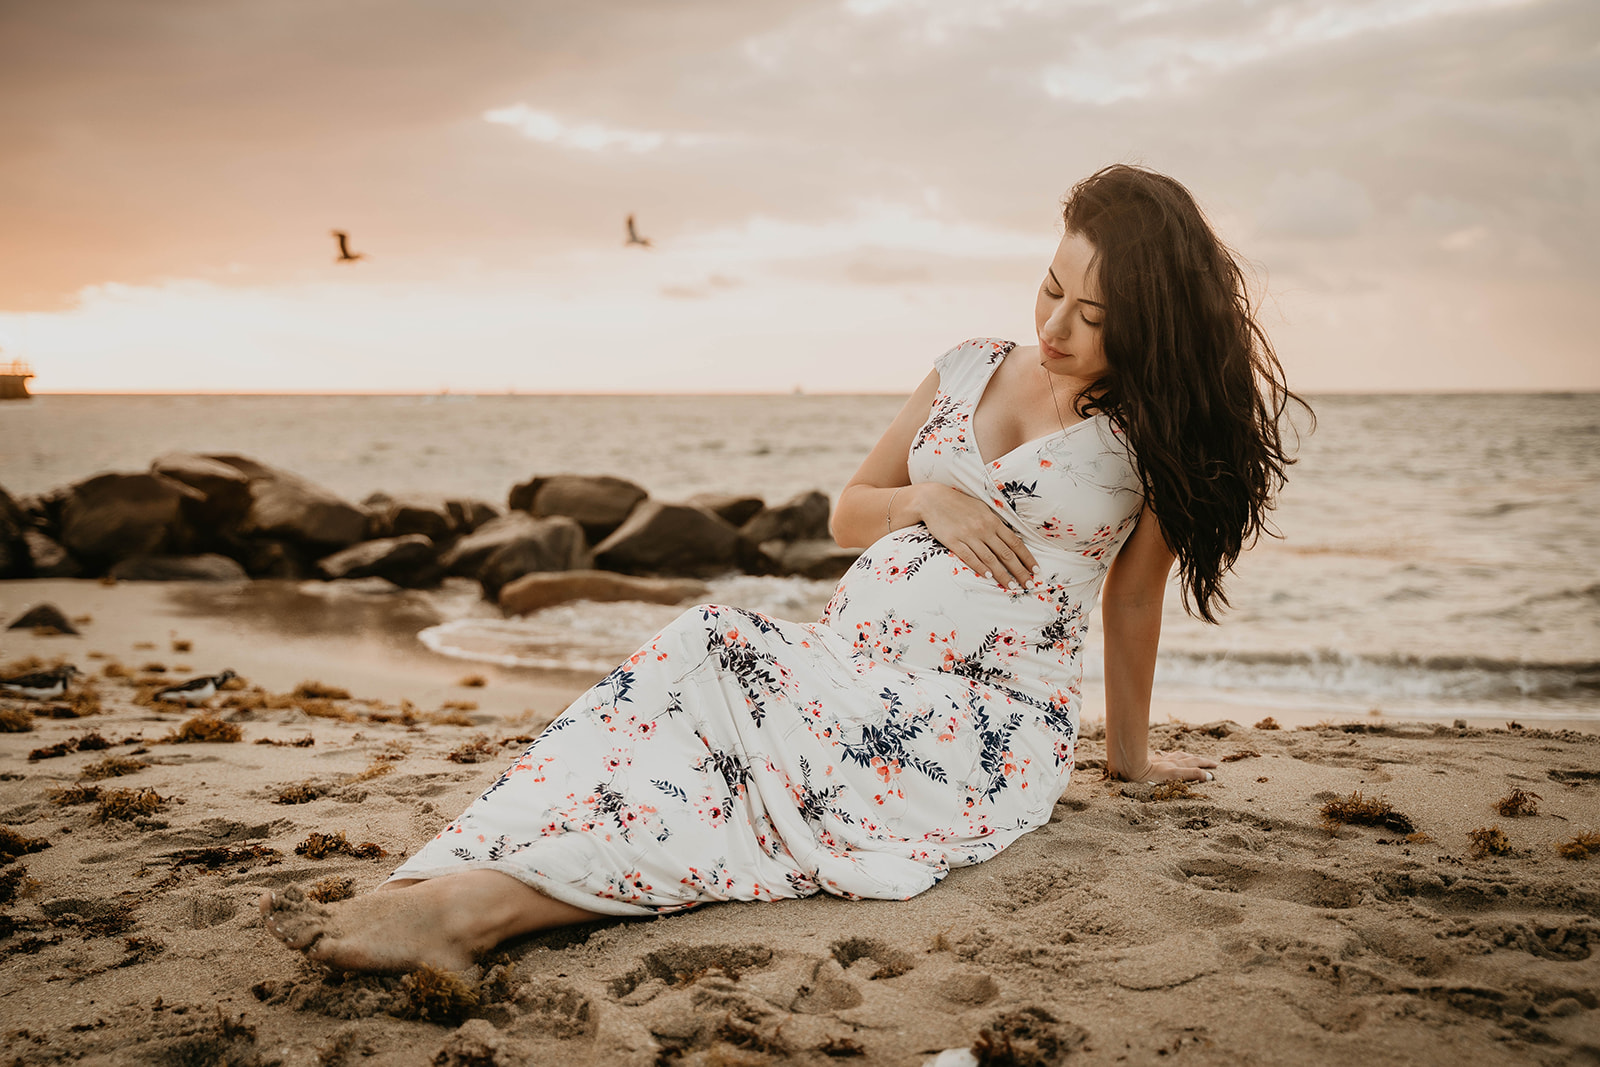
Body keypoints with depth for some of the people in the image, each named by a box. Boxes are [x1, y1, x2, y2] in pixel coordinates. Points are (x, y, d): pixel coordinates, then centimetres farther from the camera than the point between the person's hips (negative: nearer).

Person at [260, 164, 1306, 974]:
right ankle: (444, 885, -40)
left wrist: (1130, 752, 19)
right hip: (847, 664, 5)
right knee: (695, 657, -27)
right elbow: (849, 511, 18)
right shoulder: (972, 368, 13)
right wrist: (924, 499, -3)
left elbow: (1135, 594, 11)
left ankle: (489, 899, -41)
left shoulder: (1152, 424, 2)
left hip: (981, 728, -4)